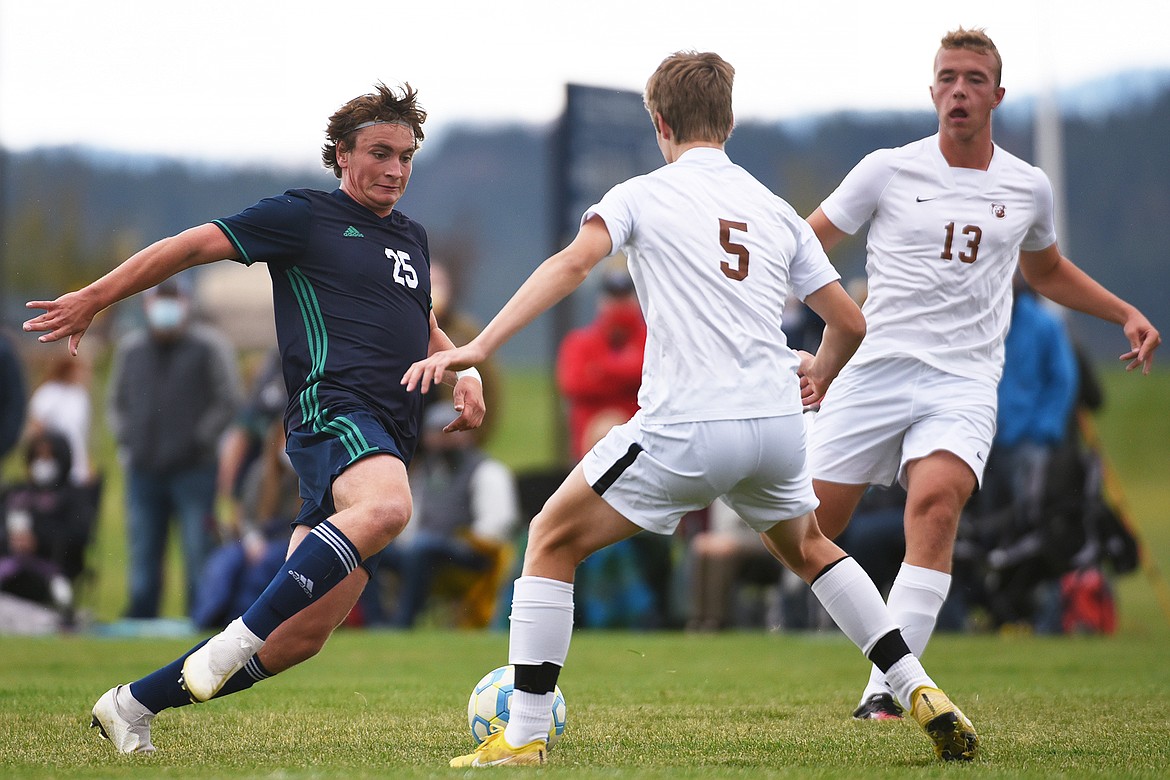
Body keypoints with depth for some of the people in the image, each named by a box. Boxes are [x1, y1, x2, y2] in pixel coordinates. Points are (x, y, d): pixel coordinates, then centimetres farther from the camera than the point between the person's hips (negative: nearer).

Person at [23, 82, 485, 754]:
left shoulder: (412, 238, 25)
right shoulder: (303, 216, 3)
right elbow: (193, 246, 2)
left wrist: (465, 372, 20)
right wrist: (93, 299, -2)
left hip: (390, 439, 8)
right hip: (333, 408, -8)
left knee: (303, 635, 0)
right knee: (386, 506, -42)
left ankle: (134, 704, 12)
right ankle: (236, 643, -41)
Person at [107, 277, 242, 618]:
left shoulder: (209, 346, -1)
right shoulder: (130, 347, 13)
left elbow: (229, 401, -2)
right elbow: (116, 401, 23)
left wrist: (200, 440, -8)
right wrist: (125, 439, 9)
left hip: (193, 471, -4)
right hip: (142, 473, 4)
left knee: (199, 559, -5)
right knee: (142, 560, 8)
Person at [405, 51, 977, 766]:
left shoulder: (644, 194, 2)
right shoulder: (776, 211, 16)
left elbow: (573, 263, -15)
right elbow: (849, 323, 17)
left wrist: (478, 347, -21)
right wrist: (821, 372, 40)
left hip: (687, 429, -5)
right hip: (778, 426, 5)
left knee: (553, 540, 10)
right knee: (808, 548, 32)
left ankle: (525, 734, 3)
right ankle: (924, 696, 22)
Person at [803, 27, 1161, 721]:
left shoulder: (1029, 187, 11)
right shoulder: (889, 170, 2)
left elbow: (1047, 271, 31)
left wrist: (1127, 314, 21)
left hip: (964, 384, 0)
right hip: (876, 371, 0)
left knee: (936, 506, -27)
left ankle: (884, 694, -29)